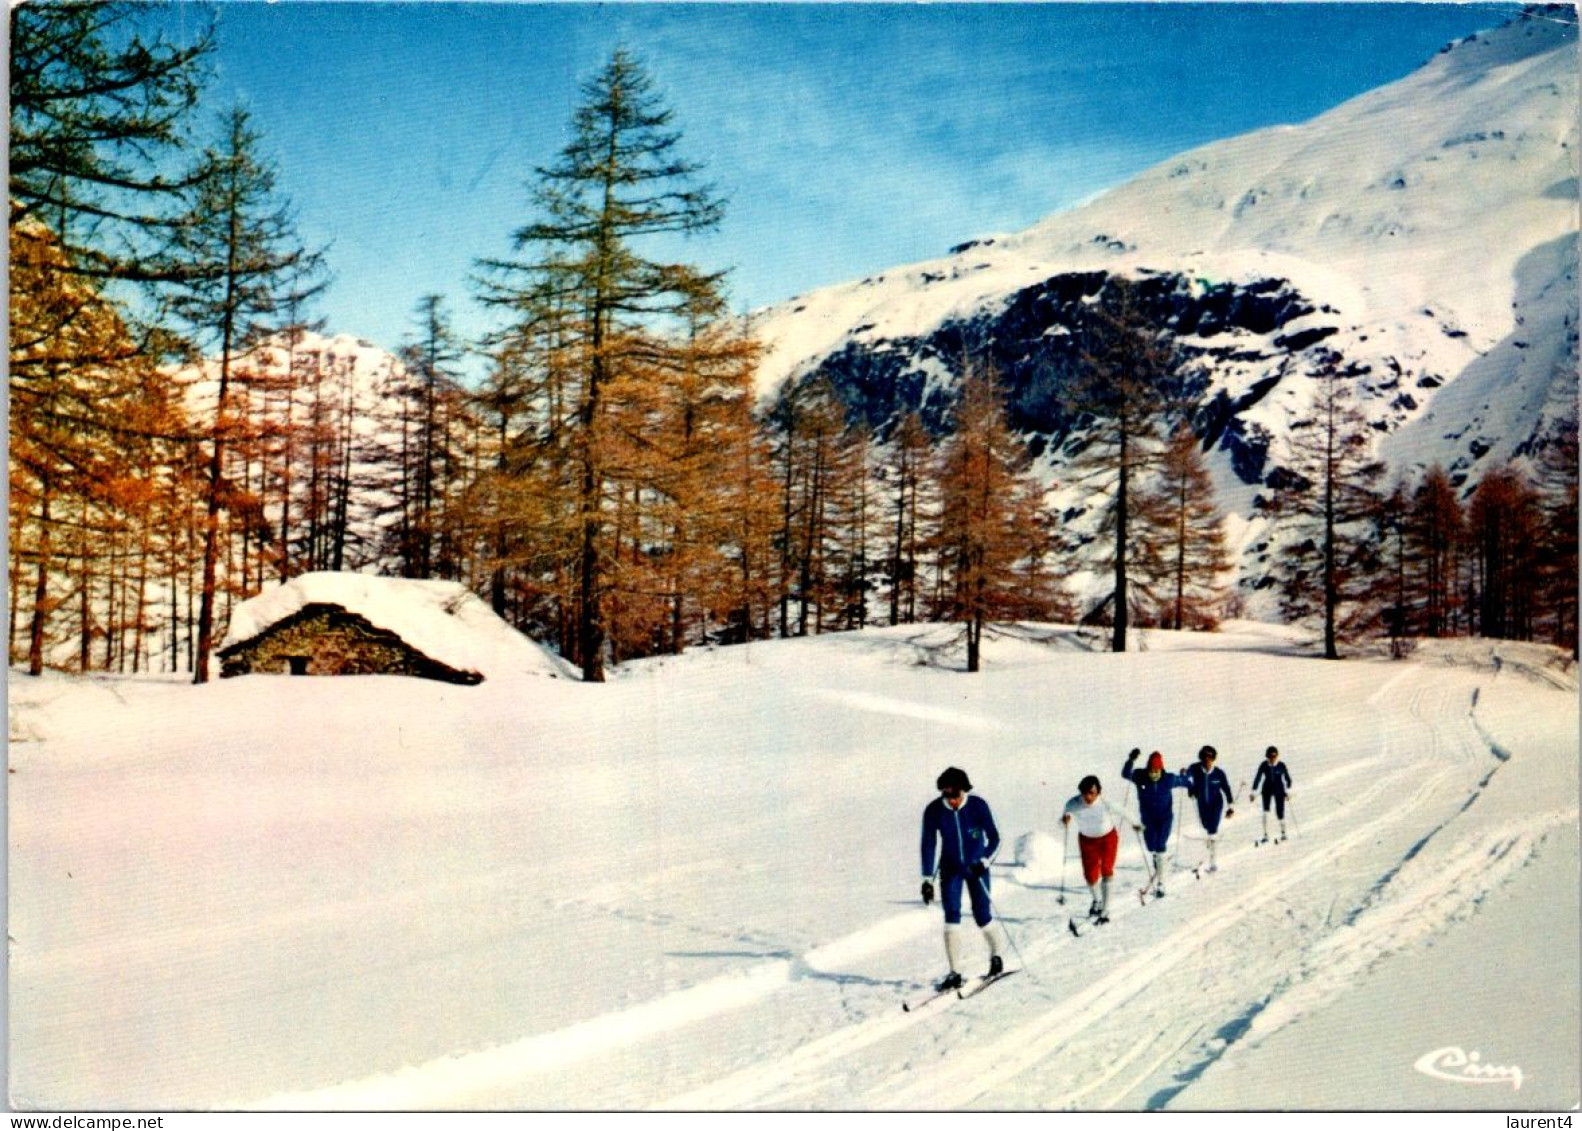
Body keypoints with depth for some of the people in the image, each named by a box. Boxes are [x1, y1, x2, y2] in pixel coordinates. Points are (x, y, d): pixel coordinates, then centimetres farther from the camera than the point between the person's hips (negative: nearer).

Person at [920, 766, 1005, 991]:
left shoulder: (978, 806, -19)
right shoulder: (934, 811, -15)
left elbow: (994, 838, -12)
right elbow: (928, 845, -8)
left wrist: (983, 862, -27)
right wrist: (927, 880, -11)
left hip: (976, 866, -1)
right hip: (950, 869, 1)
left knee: (982, 917, 0)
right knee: (951, 917, -10)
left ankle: (997, 957, 29)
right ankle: (955, 974, -5)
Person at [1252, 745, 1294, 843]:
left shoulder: (1281, 765, -13)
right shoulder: (1264, 765, -12)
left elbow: (1287, 778, -2)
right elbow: (1257, 778, -10)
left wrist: (1288, 790, -3)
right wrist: (1254, 792, -13)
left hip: (1279, 790, -1)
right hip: (1267, 789, 1)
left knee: (1280, 813, 1)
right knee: (1265, 810, -14)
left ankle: (1283, 832, 28)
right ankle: (1265, 834, -8)